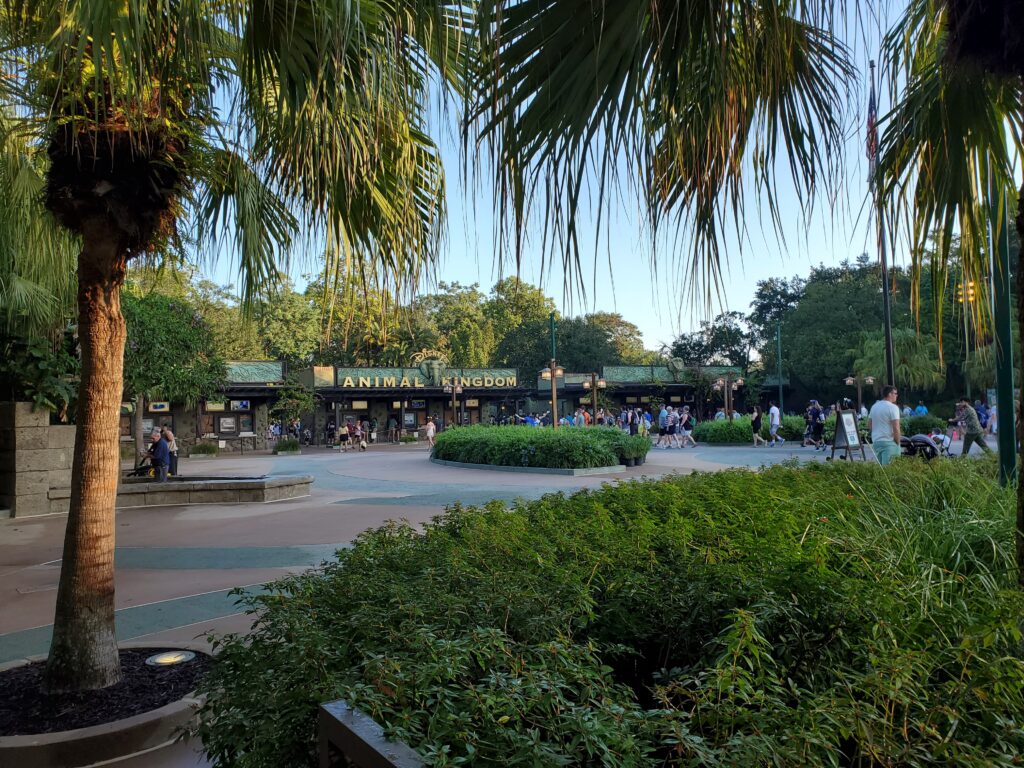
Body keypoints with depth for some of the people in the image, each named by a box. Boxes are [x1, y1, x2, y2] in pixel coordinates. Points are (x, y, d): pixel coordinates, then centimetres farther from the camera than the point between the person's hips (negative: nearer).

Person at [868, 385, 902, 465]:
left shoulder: (874, 406, 12)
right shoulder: (892, 407, -11)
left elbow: (869, 425, 16)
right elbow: (896, 428, -15)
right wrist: (898, 443, -6)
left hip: (876, 441, 8)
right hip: (889, 442, -7)